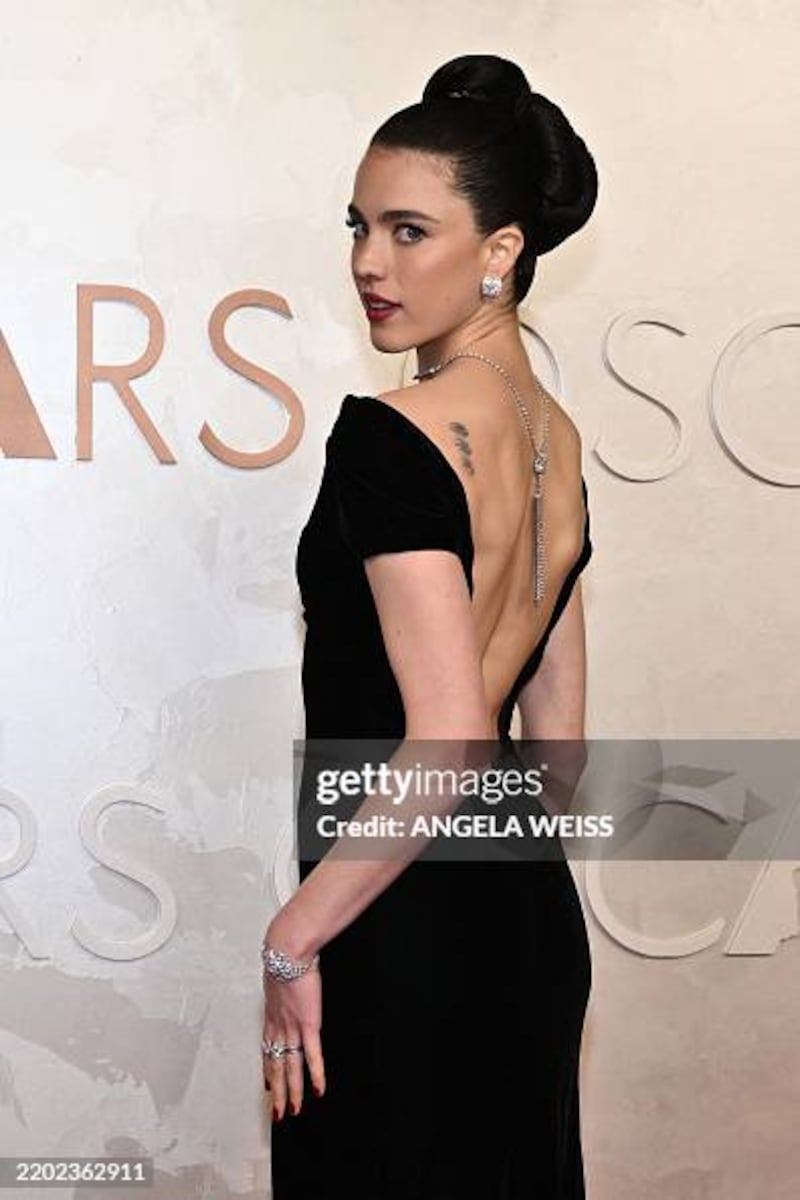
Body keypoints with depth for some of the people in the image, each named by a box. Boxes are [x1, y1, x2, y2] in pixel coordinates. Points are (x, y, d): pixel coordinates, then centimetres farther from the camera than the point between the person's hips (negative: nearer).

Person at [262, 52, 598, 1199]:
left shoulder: (389, 437, -19)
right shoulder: (555, 435, 6)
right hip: (537, 919, 8)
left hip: (406, 936, -8)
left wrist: (291, 937, -16)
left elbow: (447, 750, -25)